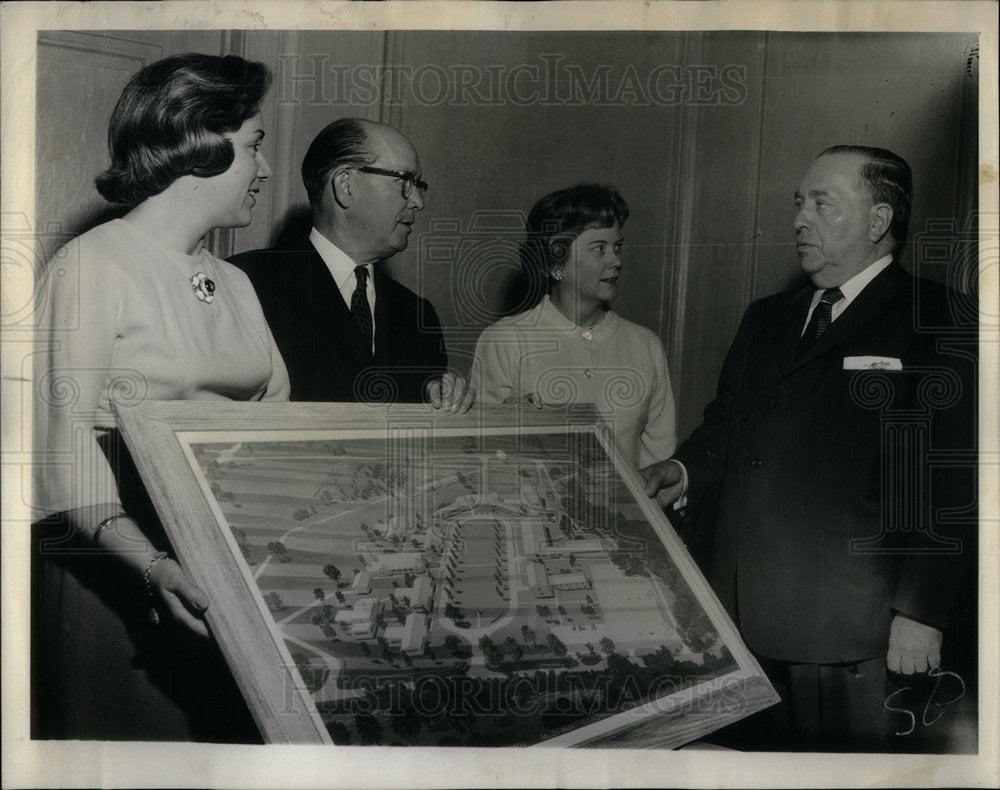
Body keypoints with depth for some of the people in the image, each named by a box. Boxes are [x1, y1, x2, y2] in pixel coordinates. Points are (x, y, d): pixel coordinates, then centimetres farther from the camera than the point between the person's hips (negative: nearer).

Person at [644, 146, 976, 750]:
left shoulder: (935, 323, -5)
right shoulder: (767, 319, 18)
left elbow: (950, 479, -10)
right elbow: (726, 426, 21)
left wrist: (921, 610, -14)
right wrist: (686, 472, 0)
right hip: (743, 614, 6)